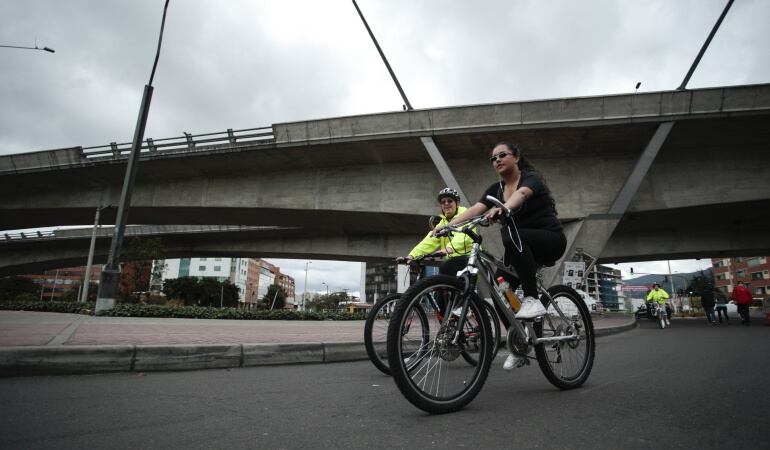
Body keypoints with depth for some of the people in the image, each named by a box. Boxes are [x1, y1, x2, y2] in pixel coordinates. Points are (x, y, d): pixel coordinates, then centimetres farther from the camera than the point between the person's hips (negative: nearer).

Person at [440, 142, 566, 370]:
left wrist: (502, 209, -58)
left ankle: (532, 299, -30)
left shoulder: (531, 177, -11)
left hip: (550, 241, -6)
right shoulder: (496, 189, 6)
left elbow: (521, 194, -36)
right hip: (521, 249, 6)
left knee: (512, 235, -36)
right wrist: (448, 224, -29)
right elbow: (475, 209, -12)